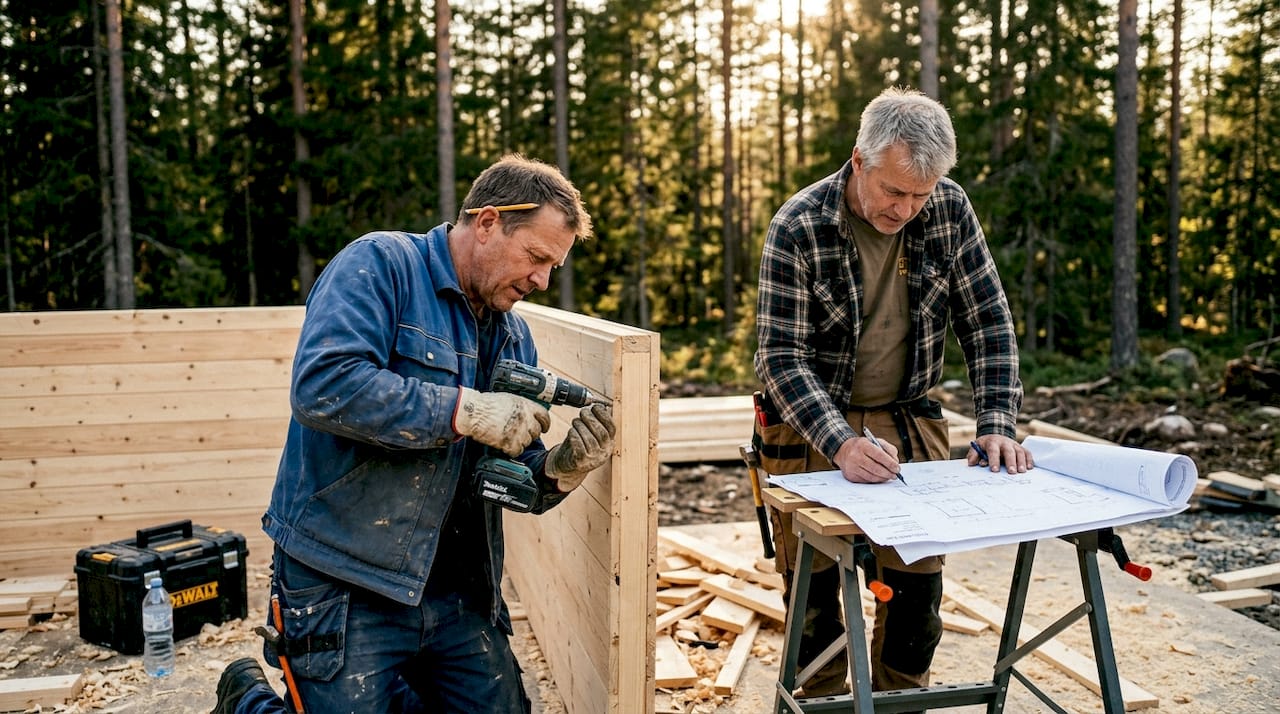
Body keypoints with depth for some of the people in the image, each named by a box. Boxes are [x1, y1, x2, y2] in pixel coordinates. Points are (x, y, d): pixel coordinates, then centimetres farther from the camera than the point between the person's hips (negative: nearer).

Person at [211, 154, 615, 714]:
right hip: (345, 583, -7)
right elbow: (321, 385, -26)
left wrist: (560, 469, -10)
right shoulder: (380, 264, -9)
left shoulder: (514, 336, 11)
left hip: (456, 594, 7)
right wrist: (465, 411, -24)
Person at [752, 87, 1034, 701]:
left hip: (909, 419, 3)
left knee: (918, 578, 3)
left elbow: (987, 322, -2)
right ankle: (823, 698, 25)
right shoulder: (797, 228, -19)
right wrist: (842, 444, -34)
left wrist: (997, 425, -14)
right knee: (814, 586, 3)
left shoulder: (949, 210, -7)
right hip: (811, 426, -3)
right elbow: (780, 358, -20)